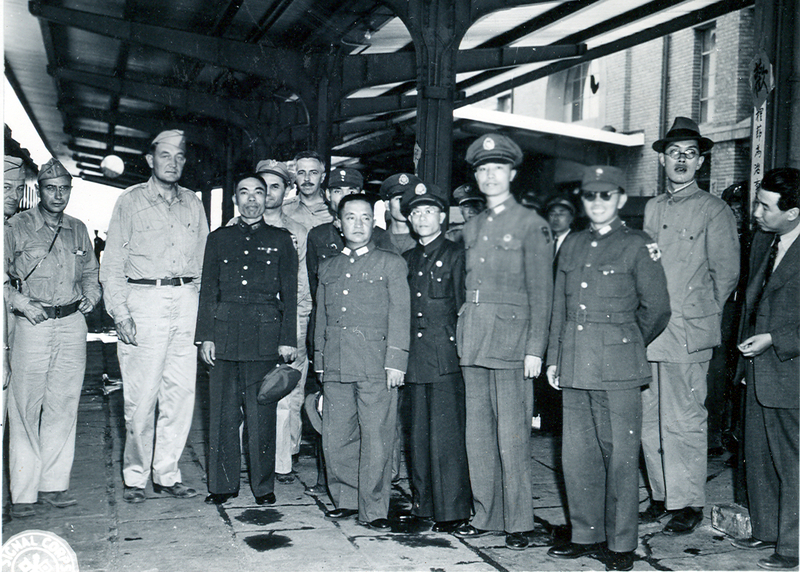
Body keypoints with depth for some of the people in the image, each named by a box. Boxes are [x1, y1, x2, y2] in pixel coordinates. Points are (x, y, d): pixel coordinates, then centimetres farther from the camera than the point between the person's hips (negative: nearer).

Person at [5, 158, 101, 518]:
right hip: (32, 325, -4)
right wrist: (19, 301, -11)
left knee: (64, 405, 6)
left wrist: (90, 296, 7)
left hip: (72, 323, 4)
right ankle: (23, 493, 6)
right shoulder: (17, 227, 0)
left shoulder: (78, 230, 13)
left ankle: (53, 484, 16)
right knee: (26, 408, -3)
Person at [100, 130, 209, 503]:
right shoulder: (130, 202, 5)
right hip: (144, 300, -3)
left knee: (181, 393, 2)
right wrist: (121, 314, -8)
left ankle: (166, 474, 14)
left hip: (187, 301, 4)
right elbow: (112, 266, 2)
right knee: (141, 396, -4)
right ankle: (135, 477, 10)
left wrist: (204, 308, 7)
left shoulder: (193, 204, 16)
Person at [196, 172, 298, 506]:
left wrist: (288, 339, -1)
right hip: (224, 335, 2)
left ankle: (263, 486, 12)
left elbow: (289, 294, 6)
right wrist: (205, 336, 3)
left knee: (261, 414, 0)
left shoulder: (281, 240, 10)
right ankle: (223, 484, 14)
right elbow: (208, 290, 12)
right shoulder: (218, 239, 14)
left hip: (265, 337, -2)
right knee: (223, 413, 3)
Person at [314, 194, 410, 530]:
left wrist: (396, 361, -8)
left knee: (376, 438, -4)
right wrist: (319, 362, 14)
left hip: (375, 364, -4)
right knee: (336, 438, 6)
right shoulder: (328, 268, 19)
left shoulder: (392, 263, 7)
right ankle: (346, 500, 21)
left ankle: (374, 509, 5)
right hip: (335, 365, 4)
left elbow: (399, 315, 0)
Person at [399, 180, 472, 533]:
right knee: (419, 433, 10)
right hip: (415, 357, 6)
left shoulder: (456, 255, 1)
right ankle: (424, 503, 20)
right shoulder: (407, 259, 17)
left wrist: (459, 347, -7)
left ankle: (452, 510, 3)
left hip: (446, 357, -6)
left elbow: (461, 306, -2)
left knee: (445, 434, -5)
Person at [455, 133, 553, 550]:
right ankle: (485, 515, 21)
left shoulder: (531, 225, -1)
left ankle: (519, 523, 8)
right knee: (478, 436, 10)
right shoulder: (471, 228, 16)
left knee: (511, 437, -3)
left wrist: (535, 348, -11)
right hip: (472, 343, 6)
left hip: (511, 344, -6)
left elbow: (541, 293, -5)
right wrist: (462, 335, 11)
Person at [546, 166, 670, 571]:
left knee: (620, 457, -1)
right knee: (577, 455, 9)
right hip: (575, 368, 5)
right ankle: (586, 535, 23)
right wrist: (554, 357, 13)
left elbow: (657, 309, 2)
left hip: (618, 369, -5)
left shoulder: (637, 245, -1)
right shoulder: (572, 245, 15)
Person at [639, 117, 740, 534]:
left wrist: (700, 316, 2)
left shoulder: (714, 211, -1)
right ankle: (661, 497, 22)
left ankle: (689, 504, 11)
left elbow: (726, 275, 0)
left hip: (687, 335, -5)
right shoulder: (652, 209, 15)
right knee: (650, 420, 9)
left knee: (683, 422, -2)